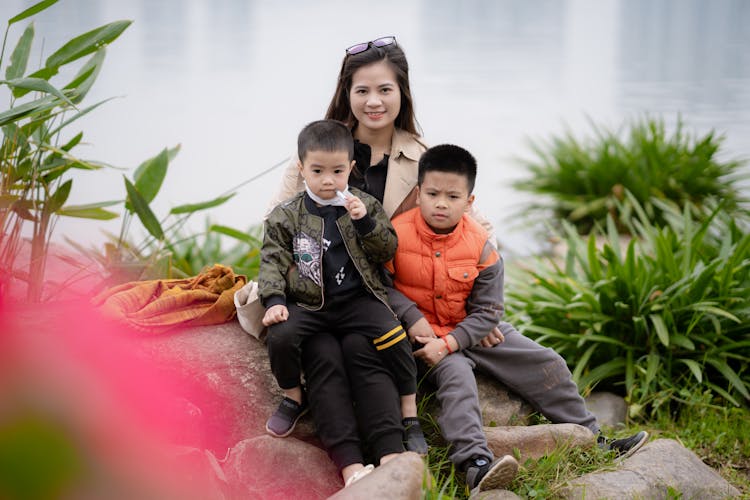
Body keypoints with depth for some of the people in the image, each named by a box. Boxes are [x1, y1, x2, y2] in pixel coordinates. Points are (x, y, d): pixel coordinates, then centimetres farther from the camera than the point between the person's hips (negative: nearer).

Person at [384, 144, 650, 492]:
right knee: (456, 375, -34)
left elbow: (487, 310, -7)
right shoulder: (397, 234, -15)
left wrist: (448, 343, -20)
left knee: (547, 365, 2)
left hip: (472, 329, 4)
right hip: (424, 332, -4)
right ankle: (475, 464, -48)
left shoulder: (480, 245, -8)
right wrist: (413, 319, -23)